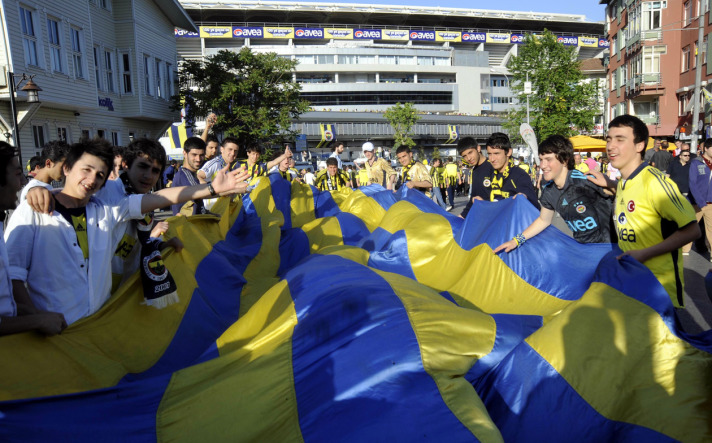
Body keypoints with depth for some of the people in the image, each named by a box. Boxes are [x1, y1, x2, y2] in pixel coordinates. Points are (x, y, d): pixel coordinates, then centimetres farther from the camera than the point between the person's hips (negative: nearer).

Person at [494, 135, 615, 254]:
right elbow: (544, 220, 11)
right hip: (580, 246, 6)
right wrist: (516, 241, 5)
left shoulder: (584, 181, -25)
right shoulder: (548, 191, -4)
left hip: (609, 246, -5)